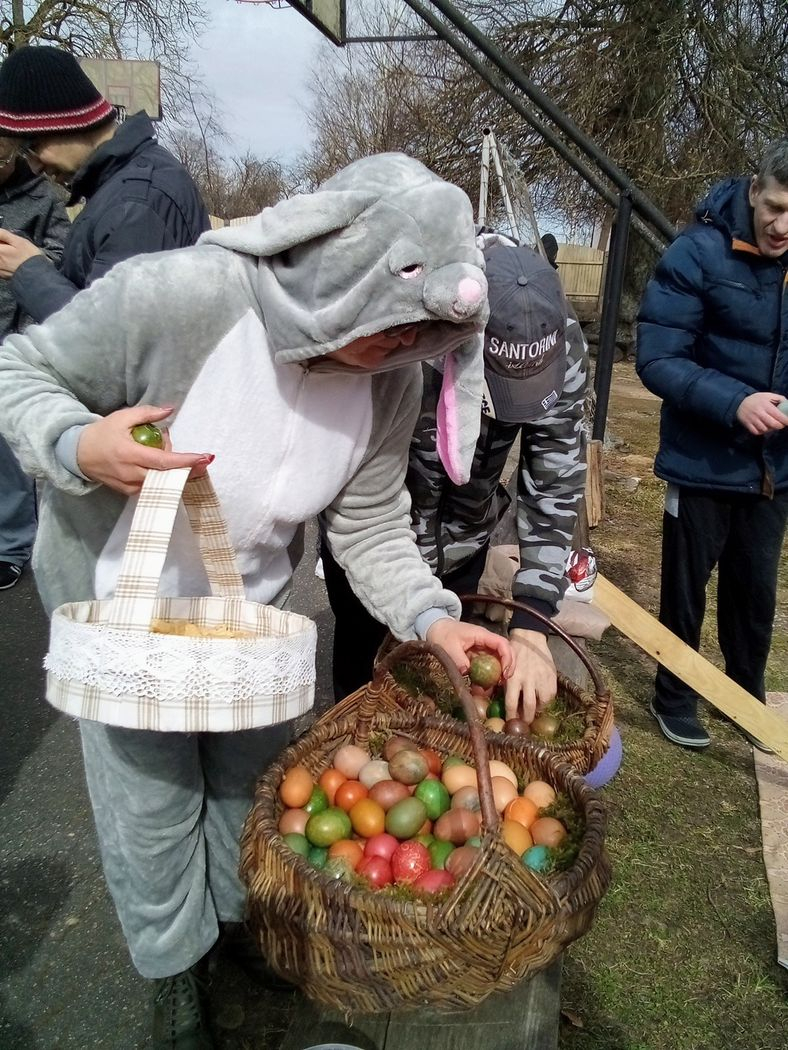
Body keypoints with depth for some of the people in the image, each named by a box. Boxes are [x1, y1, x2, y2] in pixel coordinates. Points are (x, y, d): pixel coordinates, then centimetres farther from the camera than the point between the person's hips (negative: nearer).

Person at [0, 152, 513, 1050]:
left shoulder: (391, 377, -18)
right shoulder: (176, 294, -33)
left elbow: (372, 529, -9)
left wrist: (431, 617, -25)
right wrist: (76, 447, -38)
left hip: (248, 606, 4)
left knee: (253, 782, 21)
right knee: (152, 808, 11)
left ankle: (243, 925, 57)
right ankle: (174, 973, 46)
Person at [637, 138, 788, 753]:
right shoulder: (699, 254, -16)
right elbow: (657, 361, -19)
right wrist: (734, 402, -32)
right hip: (705, 463, -4)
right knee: (687, 589, 11)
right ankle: (675, 698, 33)